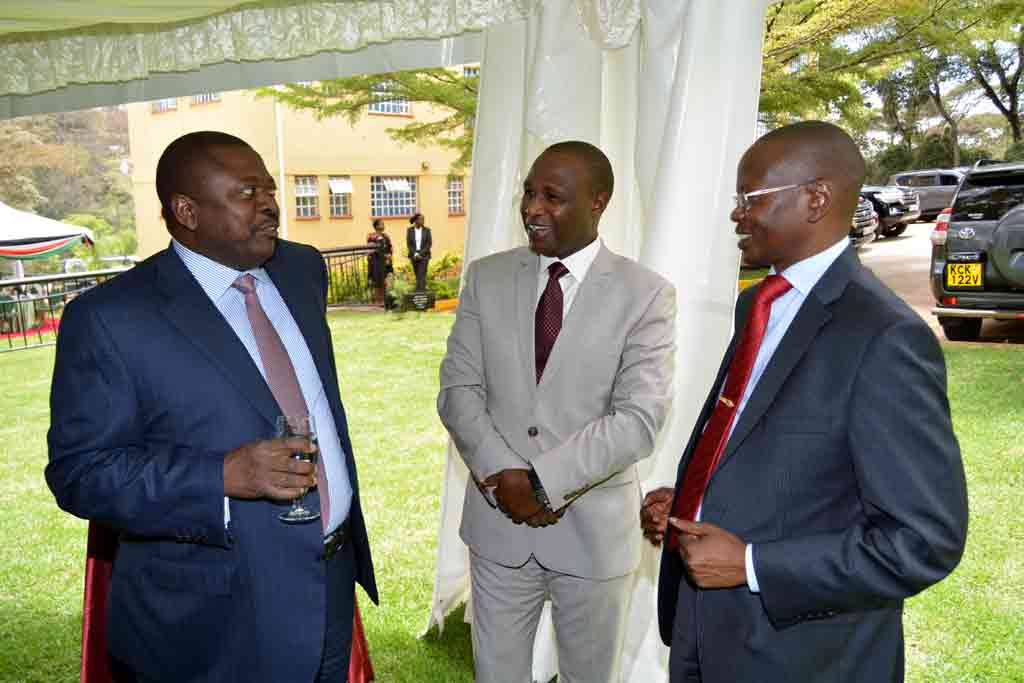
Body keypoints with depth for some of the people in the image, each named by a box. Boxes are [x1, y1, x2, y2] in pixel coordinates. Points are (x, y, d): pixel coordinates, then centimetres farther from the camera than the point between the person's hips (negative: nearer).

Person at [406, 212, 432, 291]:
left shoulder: (427, 230, 0)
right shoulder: (410, 230, 3)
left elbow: (429, 243, -3)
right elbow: (408, 244, 1)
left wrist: (421, 254, -10)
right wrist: (415, 254, -10)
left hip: (424, 255, -2)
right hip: (414, 256, 2)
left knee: (421, 275, -12)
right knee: (418, 275, 6)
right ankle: (423, 290, 16)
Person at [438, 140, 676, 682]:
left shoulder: (645, 295, -9)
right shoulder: (486, 277, 0)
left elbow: (638, 420, -16)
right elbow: (457, 389, -2)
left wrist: (541, 482, -20)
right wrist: (502, 476, -15)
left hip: (593, 528, -2)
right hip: (497, 518, 2)